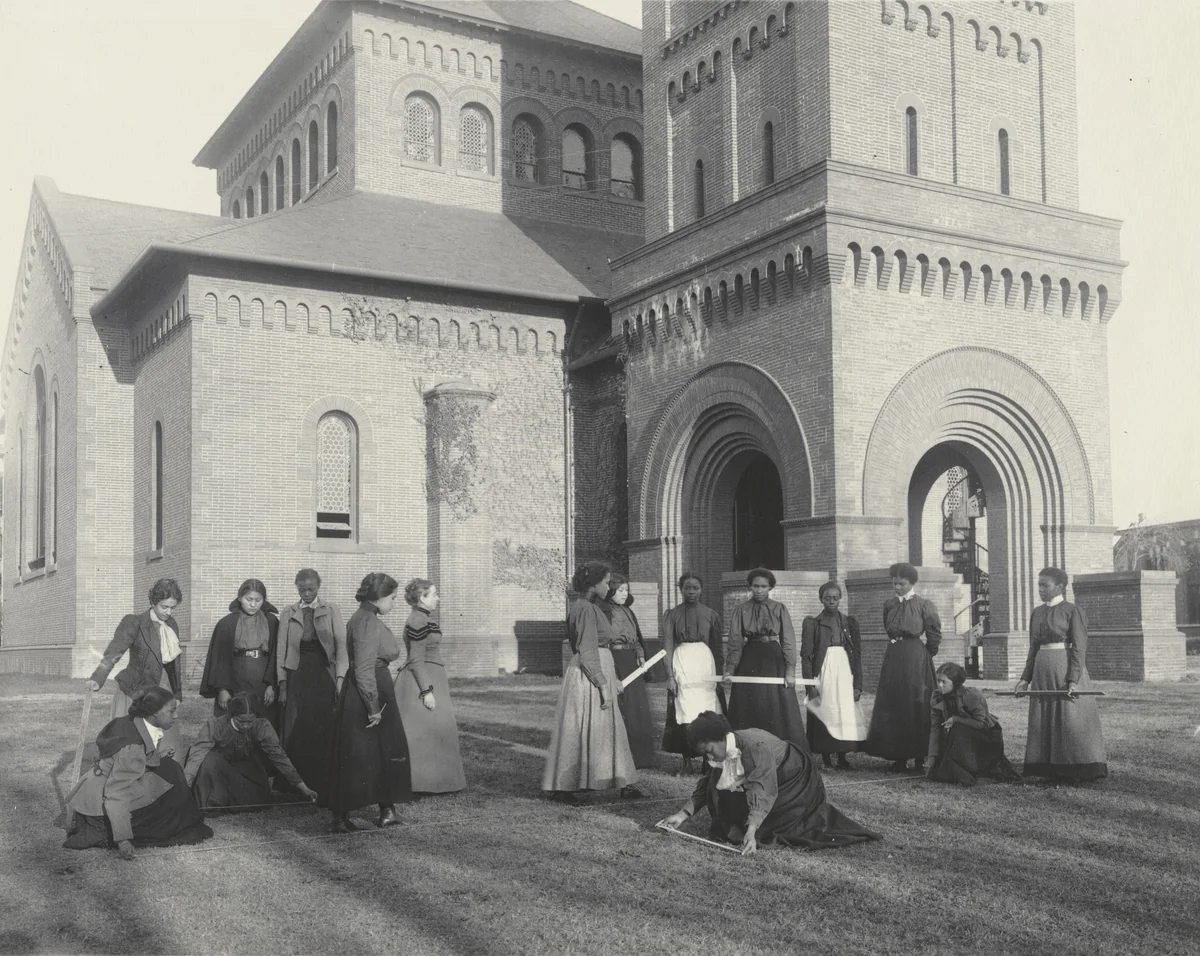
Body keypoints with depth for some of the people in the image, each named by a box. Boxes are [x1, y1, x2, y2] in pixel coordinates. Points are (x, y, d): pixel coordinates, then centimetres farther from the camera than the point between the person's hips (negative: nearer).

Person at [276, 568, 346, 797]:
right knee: (296, 731, -2)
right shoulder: (288, 613, 10)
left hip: (324, 674, -1)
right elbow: (281, 649, 8)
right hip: (297, 675, 1)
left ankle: (324, 784, 5)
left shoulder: (331, 611, 4)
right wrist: (282, 682, -1)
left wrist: (340, 678, -13)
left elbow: (341, 645, -3)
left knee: (325, 729, -3)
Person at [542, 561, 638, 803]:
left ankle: (622, 783, 18)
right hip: (588, 675, -10)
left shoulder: (590, 608, 15)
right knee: (579, 731, -3)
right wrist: (603, 684, -21)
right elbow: (587, 653, -21)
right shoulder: (586, 609, -16)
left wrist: (612, 679, 23)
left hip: (599, 671, 10)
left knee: (610, 730, 12)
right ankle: (561, 786, 4)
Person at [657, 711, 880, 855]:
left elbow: (763, 793, -44)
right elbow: (706, 787, -4)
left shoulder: (755, 747, -37)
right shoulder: (721, 753, -12)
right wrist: (682, 815, -13)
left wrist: (751, 832, -52)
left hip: (795, 780, -7)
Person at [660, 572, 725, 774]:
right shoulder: (671, 615, 6)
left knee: (708, 712, -5)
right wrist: (670, 676, -8)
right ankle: (686, 761, 2)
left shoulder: (711, 614, 9)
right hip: (681, 662, -1)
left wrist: (720, 674, 4)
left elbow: (718, 647, 11)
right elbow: (667, 646, 1)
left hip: (705, 661, 1)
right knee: (684, 713, -5)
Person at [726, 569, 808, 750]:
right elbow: (735, 642, 2)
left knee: (778, 711, -3)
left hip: (774, 661, 0)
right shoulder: (741, 610, 5)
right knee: (749, 709, 0)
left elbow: (788, 641, 0)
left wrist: (790, 671, -9)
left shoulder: (779, 610, 4)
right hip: (749, 662, 0)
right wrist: (730, 669, -9)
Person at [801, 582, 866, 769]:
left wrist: (858, 684, 1)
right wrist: (810, 685, -9)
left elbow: (857, 655, 9)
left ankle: (842, 759, 5)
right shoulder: (812, 623, 2)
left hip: (845, 674, 2)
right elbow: (806, 656, 0)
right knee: (824, 717, -4)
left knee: (846, 716, -3)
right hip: (823, 674, -2)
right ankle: (825, 760, 3)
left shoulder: (849, 623, 9)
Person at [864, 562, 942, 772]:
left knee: (916, 707, -2)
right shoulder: (889, 605, 10)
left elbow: (935, 635, 0)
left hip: (916, 658, -5)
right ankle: (899, 756, 8)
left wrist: (924, 656, 5)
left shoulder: (923, 605, -4)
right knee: (893, 706, 2)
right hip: (893, 657, 5)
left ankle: (919, 758, 4)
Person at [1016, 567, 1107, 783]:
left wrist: (1073, 680, -20)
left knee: (1071, 720, -3)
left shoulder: (1072, 612, -7)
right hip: (1042, 671, 7)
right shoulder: (1037, 613, 12)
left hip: (1066, 667, -7)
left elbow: (1079, 648, -11)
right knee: (1044, 722, 7)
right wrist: (1025, 678, 12)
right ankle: (1052, 770, 14)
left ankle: (1076, 771, 6)